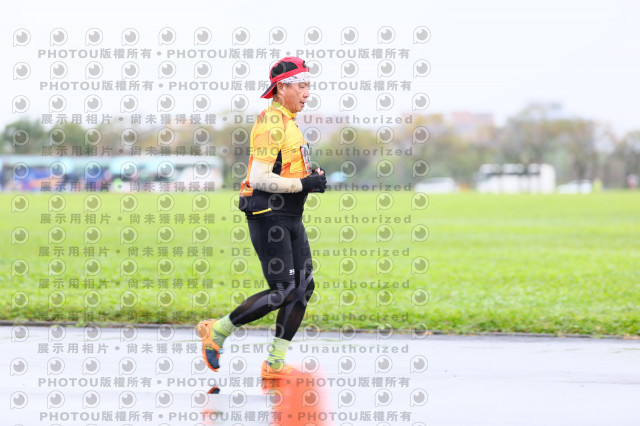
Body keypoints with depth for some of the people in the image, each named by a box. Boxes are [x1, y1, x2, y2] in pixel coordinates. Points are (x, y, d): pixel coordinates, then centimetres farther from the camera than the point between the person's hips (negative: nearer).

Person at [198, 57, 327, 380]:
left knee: (303, 287, 5)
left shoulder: (287, 121, 18)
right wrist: (303, 184, -18)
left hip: (290, 217, 10)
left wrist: (311, 179, 7)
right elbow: (259, 179, -22)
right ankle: (217, 331, 2)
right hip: (268, 216, -10)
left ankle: (275, 363, 8)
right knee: (283, 292, -12)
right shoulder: (272, 122, -15)